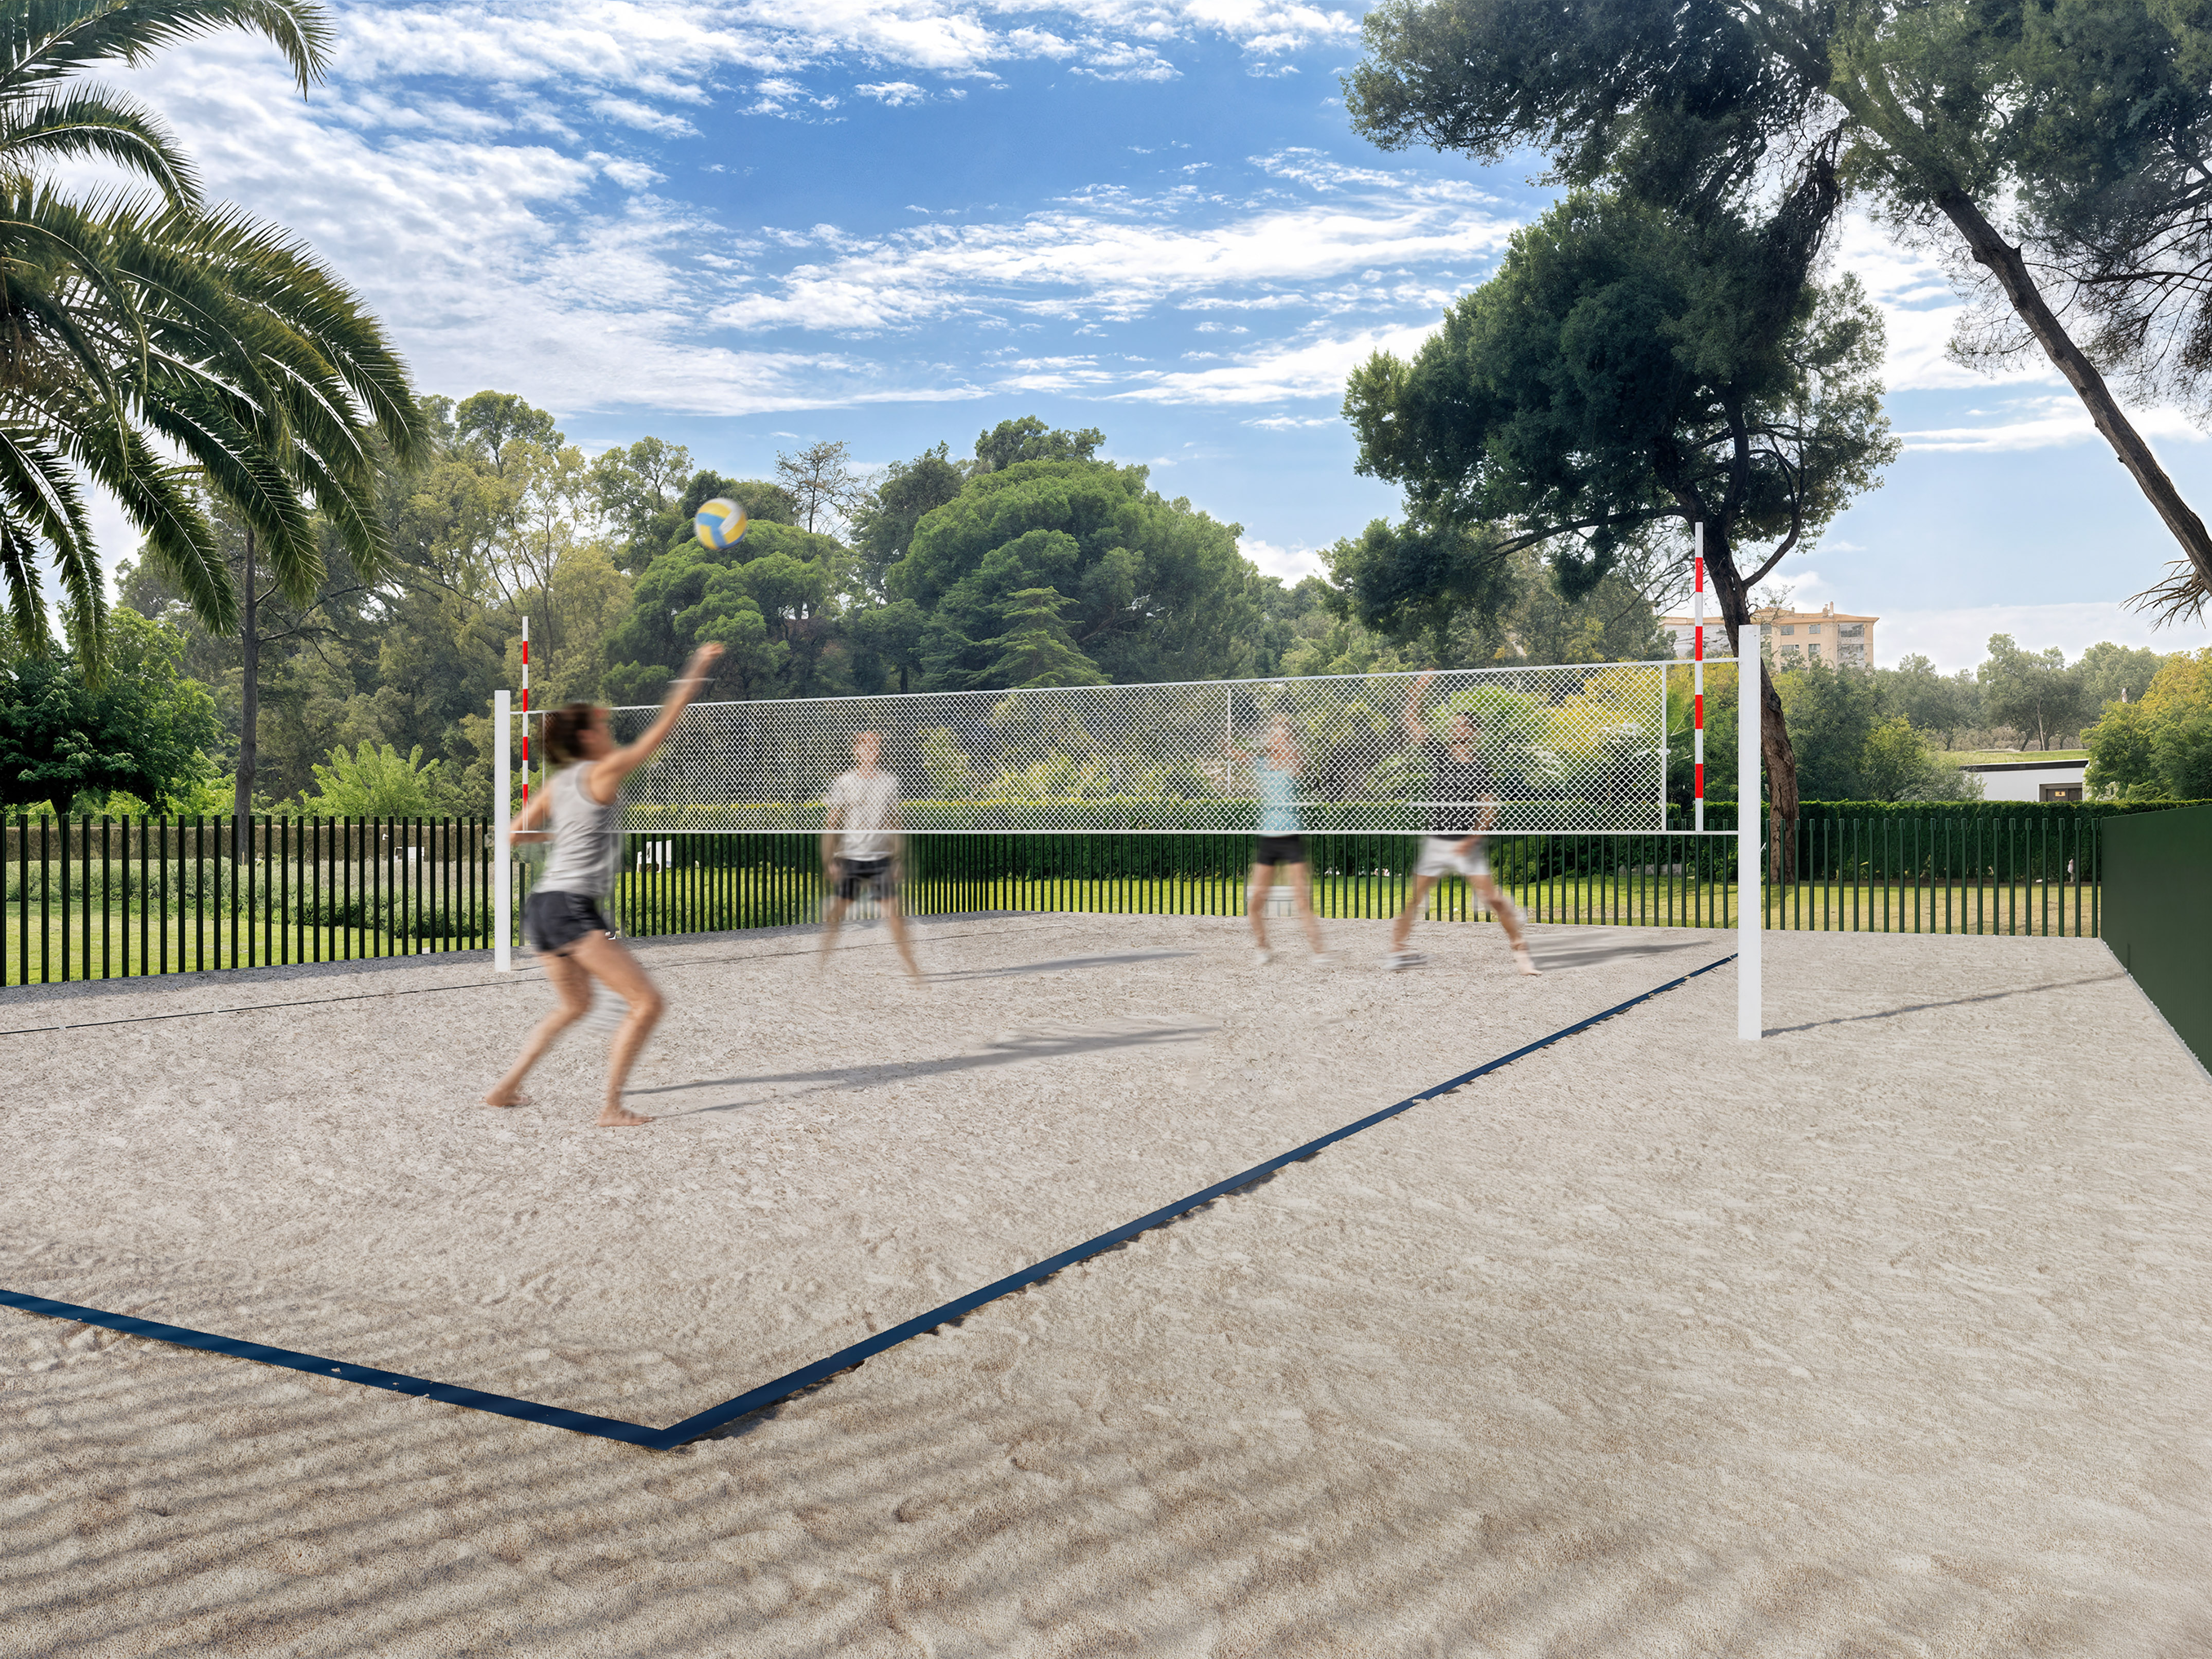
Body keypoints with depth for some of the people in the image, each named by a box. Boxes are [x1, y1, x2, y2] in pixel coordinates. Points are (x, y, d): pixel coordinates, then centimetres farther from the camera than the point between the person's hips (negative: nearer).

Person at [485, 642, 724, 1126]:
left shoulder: (557, 784, 14)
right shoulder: (604, 772, -7)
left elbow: (515, 834, 21)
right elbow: (662, 728, -6)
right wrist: (698, 670, -1)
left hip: (542, 907, 9)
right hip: (574, 909, -9)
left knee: (575, 1004, 29)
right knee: (647, 1004, -7)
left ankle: (507, 1087, 30)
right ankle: (612, 1109, -9)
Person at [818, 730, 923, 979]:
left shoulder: (890, 782, 4)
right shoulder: (843, 784, -2)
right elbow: (830, 825, 0)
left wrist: (898, 857, 8)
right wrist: (829, 860, -6)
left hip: (882, 858, 1)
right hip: (849, 858, -1)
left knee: (893, 912, -4)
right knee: (837, 910, -2)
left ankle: (910, 966, 2)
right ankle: (822, 959, 14)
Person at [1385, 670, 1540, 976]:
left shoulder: (1478, 767, -6)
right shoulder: (1437, 752, 3)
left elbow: (1489, 809, -6)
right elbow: (1411, 720, 5)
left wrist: (1473, 838, -17)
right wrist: (1420, 688, -4)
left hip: (1465, 844, -3)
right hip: (1434, 841, 3)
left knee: (1491, 897, -8)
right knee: (1412, 897, 5)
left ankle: (1521, 949, 3)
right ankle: (1398, 950, 16)